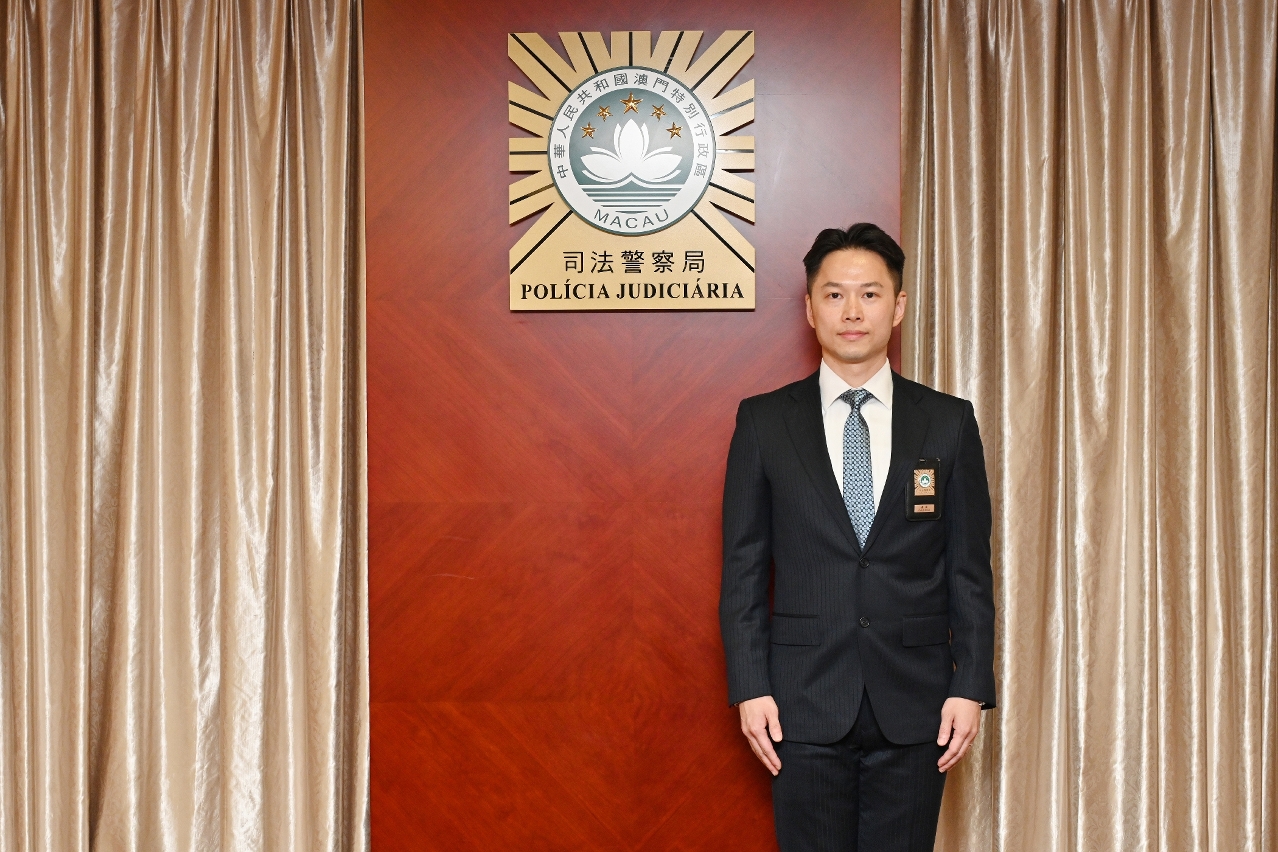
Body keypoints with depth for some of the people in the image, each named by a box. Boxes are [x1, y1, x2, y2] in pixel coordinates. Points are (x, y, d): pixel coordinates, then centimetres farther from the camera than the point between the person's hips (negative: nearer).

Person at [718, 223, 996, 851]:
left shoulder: (949, 423, 4)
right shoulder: (763, 422, 2)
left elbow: (970, 569, 5)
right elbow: (743, 569, 2)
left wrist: (971, 686, -2)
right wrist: (749, 687, -5)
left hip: (914, 704, 1)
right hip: (805, 703, 0)